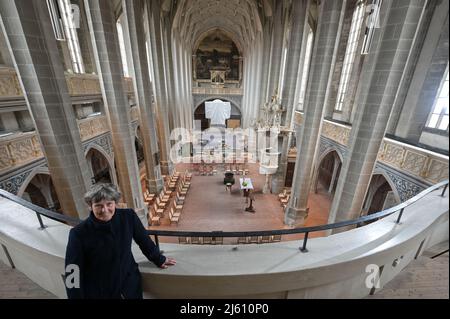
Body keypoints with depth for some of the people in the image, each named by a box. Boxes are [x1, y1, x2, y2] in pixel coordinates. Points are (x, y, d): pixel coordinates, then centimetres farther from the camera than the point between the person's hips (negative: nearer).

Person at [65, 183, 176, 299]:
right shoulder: (78, 234, -20)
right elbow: (73, 274, -11)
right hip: (97, 294, -1)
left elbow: (144, 241, -2)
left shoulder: (128, 217, -16)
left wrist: (159, 260, 9)